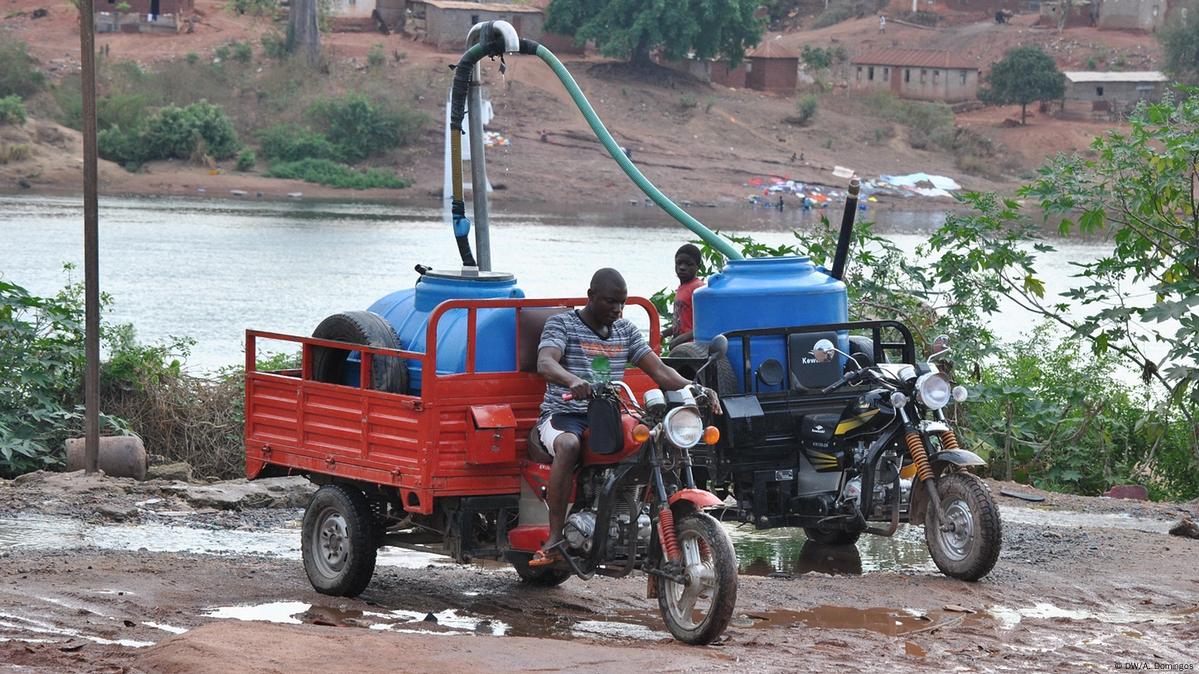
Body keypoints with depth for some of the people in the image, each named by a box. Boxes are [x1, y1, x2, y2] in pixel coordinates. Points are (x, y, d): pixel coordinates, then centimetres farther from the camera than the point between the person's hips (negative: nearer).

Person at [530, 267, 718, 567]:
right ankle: (555, 540, -39)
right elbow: (544, 363, -19)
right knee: (569, 445, -39)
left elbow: (659, 370, 9)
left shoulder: (625, 331, 17)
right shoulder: (561, 324, 0)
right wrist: (573, 381, -42)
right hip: (564, 415, -5)